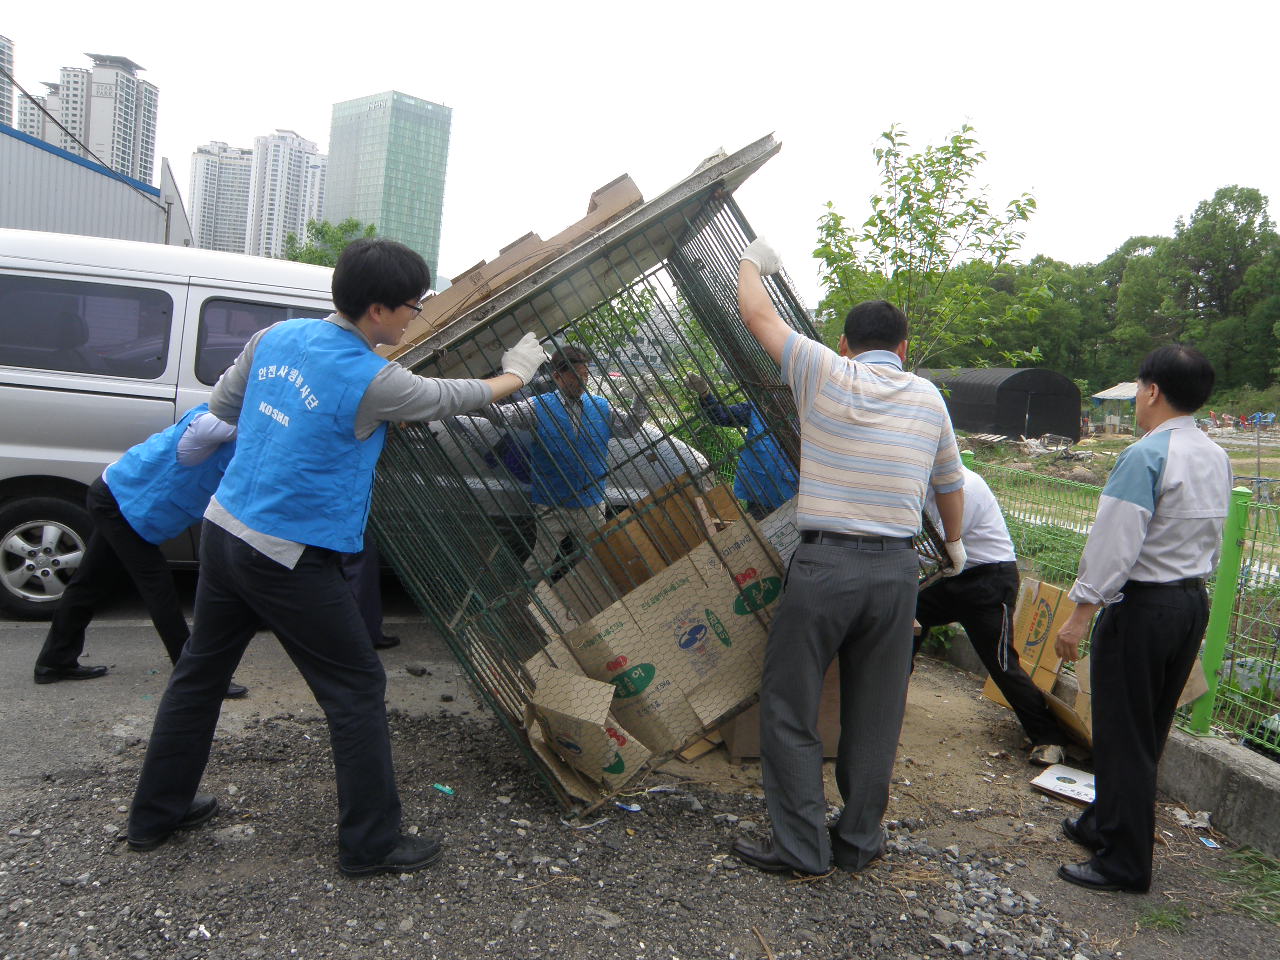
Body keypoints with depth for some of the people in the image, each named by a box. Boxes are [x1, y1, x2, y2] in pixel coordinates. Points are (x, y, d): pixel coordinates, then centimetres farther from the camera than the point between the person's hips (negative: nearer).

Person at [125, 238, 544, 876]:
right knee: (357, 689, 4)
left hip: (223, 530, 8)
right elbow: (450, 398, -3)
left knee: (200, 672, 22)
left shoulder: (276, 337, 3)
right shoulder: (369, 381, -18)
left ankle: (155, 815, 38)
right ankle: (370, 844, 14)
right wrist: (514, 375, 15)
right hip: (288, 557, -8)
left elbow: (221, 406, 16)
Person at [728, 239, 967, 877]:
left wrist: (752, 262, 29)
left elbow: (757, 314, 8)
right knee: (875, 713, 14)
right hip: (898, 567, 5)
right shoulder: (929, 398, 11)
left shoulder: (824, 373, -2)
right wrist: (954, 544, 42)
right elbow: (951, 485, 24)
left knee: (789, 708, 7)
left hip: (825, 562, -4)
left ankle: (801, 845, 11)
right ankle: (859, 841, 25)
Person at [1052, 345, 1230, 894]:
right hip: (1194, 602, 9)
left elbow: (1114, 545, -22)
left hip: (1141, 606, -9)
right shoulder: (1217, 459, 9)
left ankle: (1124, 861, 11)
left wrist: (1080, 615, -17)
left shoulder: (1145, 456, -19)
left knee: (1124, 733, 1)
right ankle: (1104, 824, 34)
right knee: (1151, 730, 18)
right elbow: (1214, 540, 15)